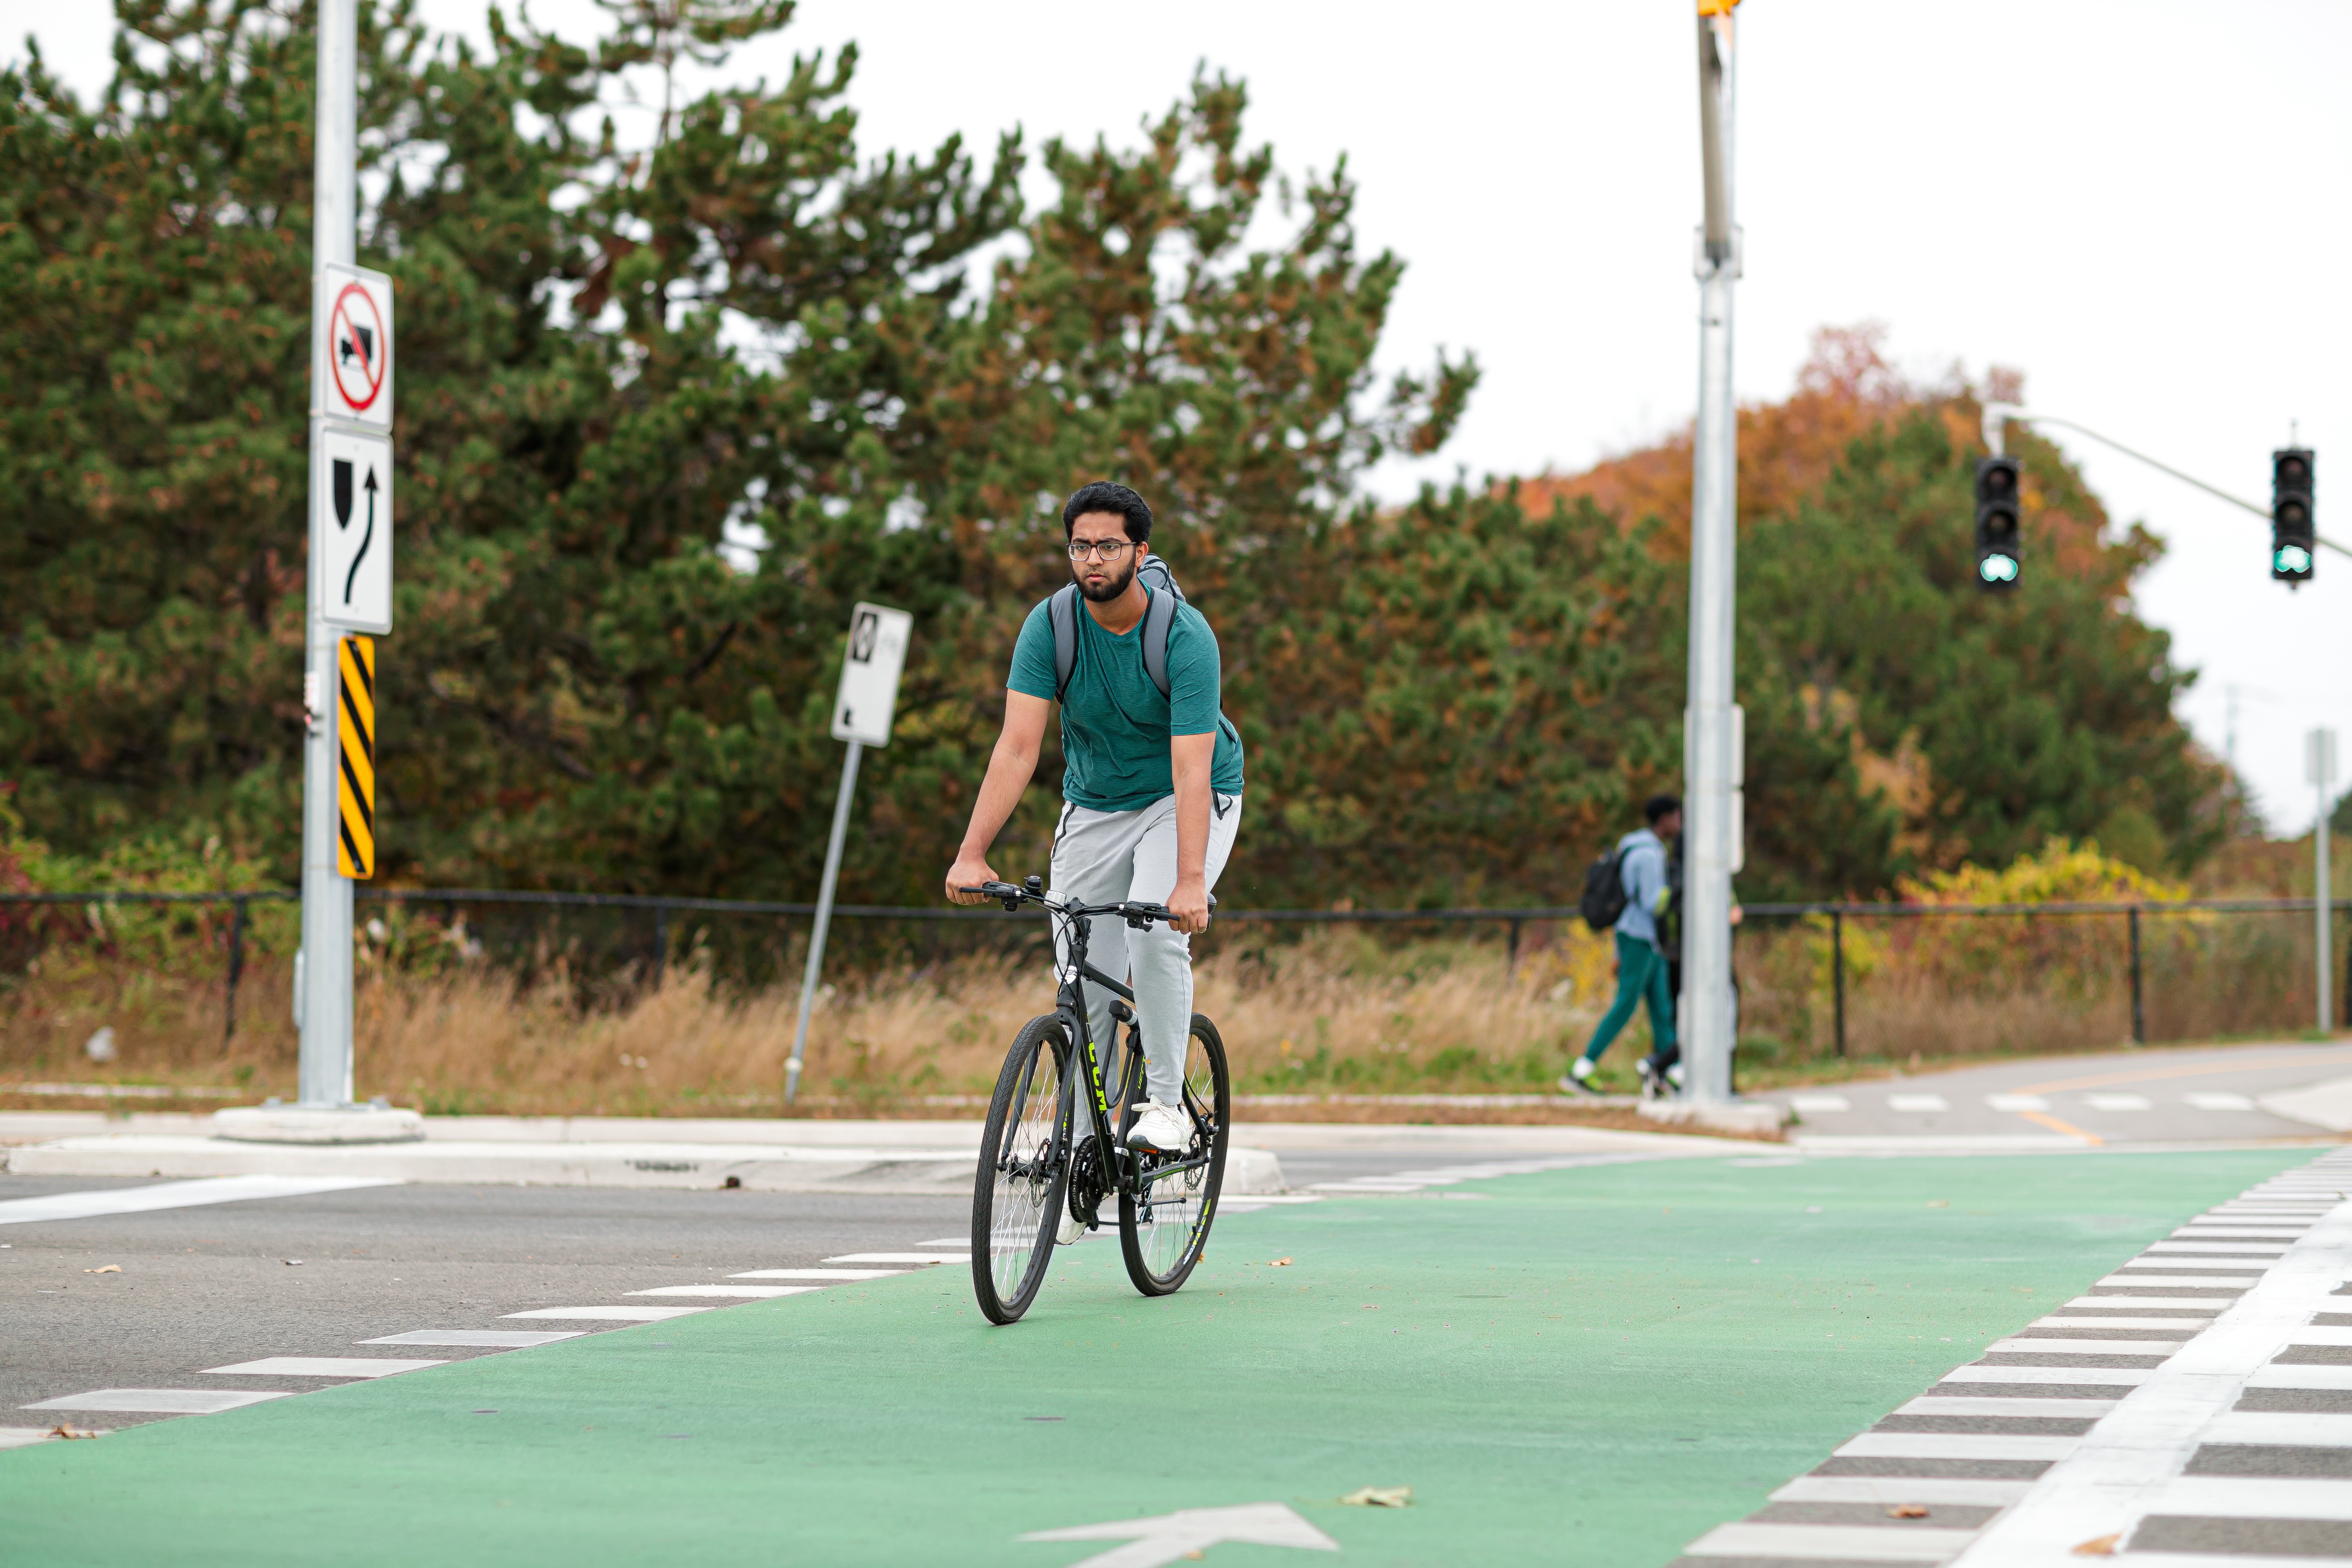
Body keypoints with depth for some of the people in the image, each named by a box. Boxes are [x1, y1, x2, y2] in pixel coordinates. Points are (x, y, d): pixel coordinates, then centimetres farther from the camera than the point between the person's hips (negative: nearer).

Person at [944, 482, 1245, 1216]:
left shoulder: (1186, 637, -26)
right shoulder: (1050, 627, -17)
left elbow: (1191, 766, -33)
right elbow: (1017, 746, -23)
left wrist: (1190, 881, -45)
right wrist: (972, 854, -35)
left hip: (1187, 803, -3)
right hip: (1093, 809, 4)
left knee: (1155, 932, -29)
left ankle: (1166, 1102, -16)